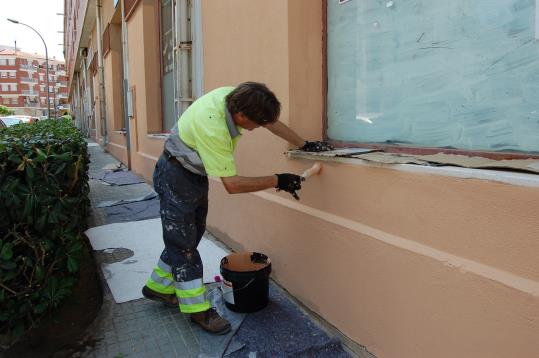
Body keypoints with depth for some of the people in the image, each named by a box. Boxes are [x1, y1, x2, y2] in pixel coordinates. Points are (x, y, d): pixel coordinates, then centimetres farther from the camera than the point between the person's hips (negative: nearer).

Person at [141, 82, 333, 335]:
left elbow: (272, 121, 1)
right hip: (176, 176, -9)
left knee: (190, 234, 16)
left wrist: (304, 145, 4)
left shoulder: (236, 96, -16)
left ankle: (159, 286, 34)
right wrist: (278, 181, -26)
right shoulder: (211, 127, -38)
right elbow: (232, 184, -33)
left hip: (197, 174, 9)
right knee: (183, 242, 1)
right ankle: (198, 309, 13)